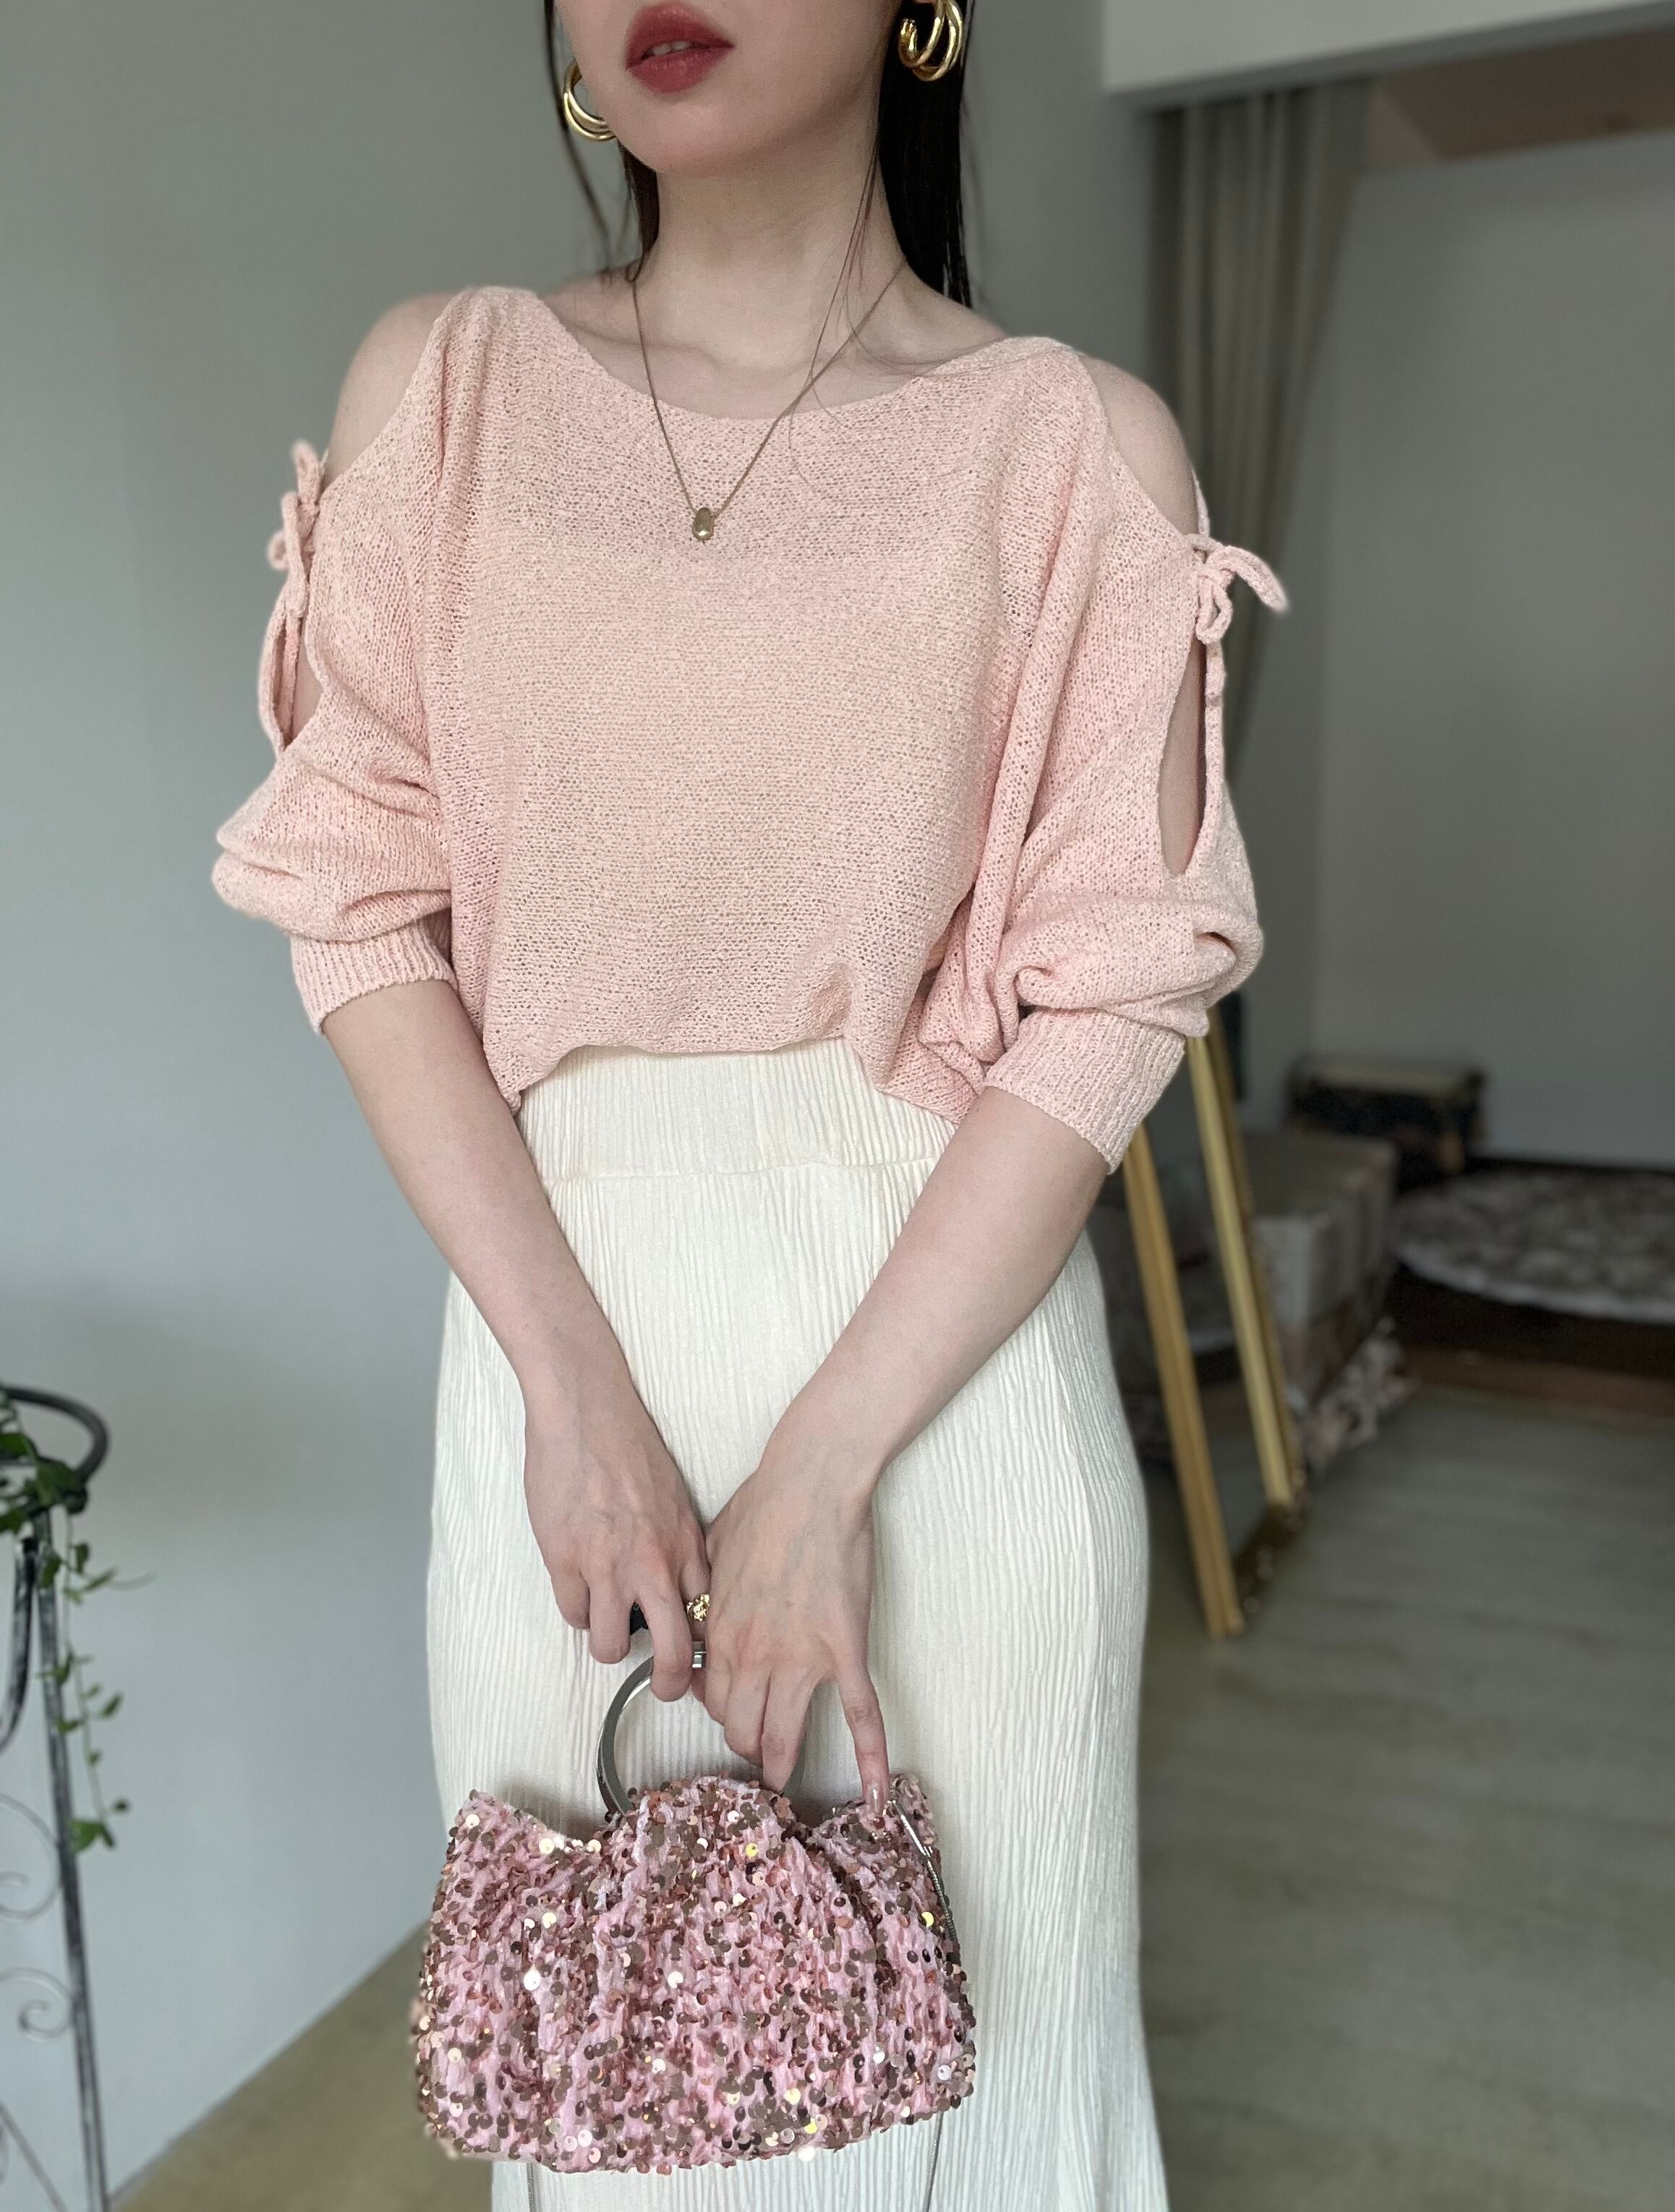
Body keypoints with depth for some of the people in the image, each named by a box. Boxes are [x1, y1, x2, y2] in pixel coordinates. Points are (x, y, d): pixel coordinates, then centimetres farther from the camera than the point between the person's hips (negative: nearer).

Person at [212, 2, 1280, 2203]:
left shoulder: (1080, 445, -2)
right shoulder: (439, 385, 5)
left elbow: (1109, 999, -6)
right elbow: (362, 901, 0)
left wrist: (825, 1461, -13)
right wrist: (573, 1379, -10)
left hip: (944, 1326, -1)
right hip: (563, 1307, 2)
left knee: (960, 2007, 12)